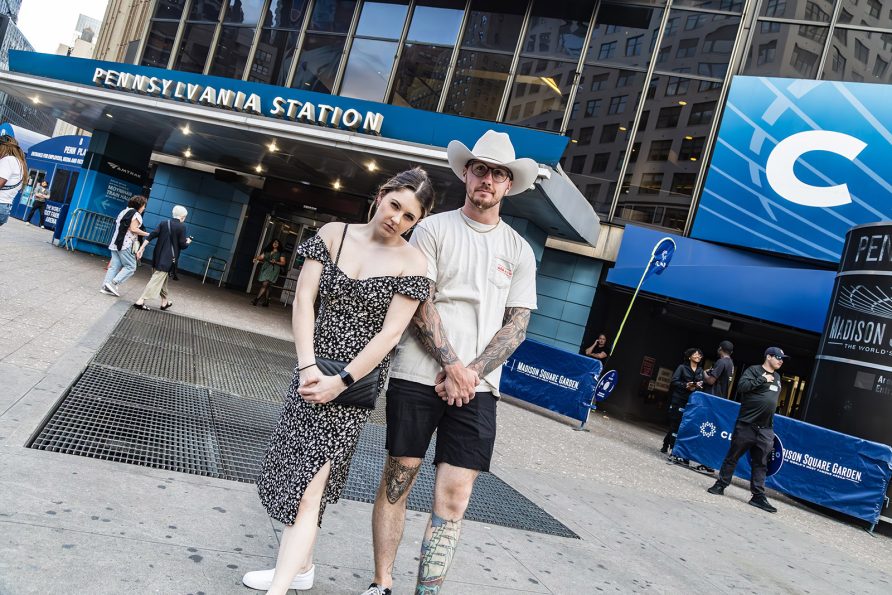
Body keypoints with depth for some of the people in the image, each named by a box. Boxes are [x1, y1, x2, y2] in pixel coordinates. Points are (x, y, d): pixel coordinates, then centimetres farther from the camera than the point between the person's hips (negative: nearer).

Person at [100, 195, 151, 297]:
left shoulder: (123, 212, 21)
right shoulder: (136, 215, -7)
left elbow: (117, 225, 20)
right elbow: (134, 229, -17)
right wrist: (147, 234, -9)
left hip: (116, 243, 9)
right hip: (126, 245, -9)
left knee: (114, 266, 7)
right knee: (130, 267, -3)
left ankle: (105, 286, 1)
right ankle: (114, 283, -13)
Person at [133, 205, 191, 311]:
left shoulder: (164, 223, 7)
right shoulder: (182, 227, -8)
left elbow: (152, 235, 2)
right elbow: (183, 245, -10)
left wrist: (142, 248, 3)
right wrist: (188, 242, 12)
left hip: (157, 256, 7)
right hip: (168, 258, -7)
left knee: (162, 279, 19)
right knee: (157, 280, -7)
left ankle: (165, 302, 31)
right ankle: (140, 301, -16)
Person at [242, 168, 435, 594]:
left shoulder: (411, 263, -9)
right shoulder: (334, 234, 1)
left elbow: (389, 333, -13)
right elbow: (304, 298, -5)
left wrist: (341, 382, -18)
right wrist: (307, 365, -14)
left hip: (357, 378, -5)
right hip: (313, 367, 5)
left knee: (310, 481, -9)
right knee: (301, 466, 15)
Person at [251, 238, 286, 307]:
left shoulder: (280, 254, 6)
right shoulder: (267, 252, 19)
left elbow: (283, 263, 2)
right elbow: (261, 257, 12)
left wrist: (275, 262, -14)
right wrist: (257, 258, -10)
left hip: (273, 270, -5)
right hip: (265, 268, 5)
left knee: (265, 284, -16)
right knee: (266, 286, 4)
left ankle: (256, 300, -21)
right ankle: (267, 301, 9)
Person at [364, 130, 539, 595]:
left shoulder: (519, 251, 10)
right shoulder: (433, 229, 3)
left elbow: (517, 325, 4)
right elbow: (419, 303, -5)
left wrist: (472, 373, -9)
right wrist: (451, 364, -14)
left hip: (477, 387, 2)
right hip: (418, 377, -1)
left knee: (453, 497, -1)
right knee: (396, 481, 6)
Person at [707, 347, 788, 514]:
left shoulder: (777, 377, 17)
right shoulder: (753, 370, -3)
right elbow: (742, 386, -19)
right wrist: (762, 379, -15)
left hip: (765, 430, 6)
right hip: (746, 425, -5)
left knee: (760, 464, 5)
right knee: (733, 457, 4)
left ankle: (758, 496, 8)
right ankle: (720, 485, 16)